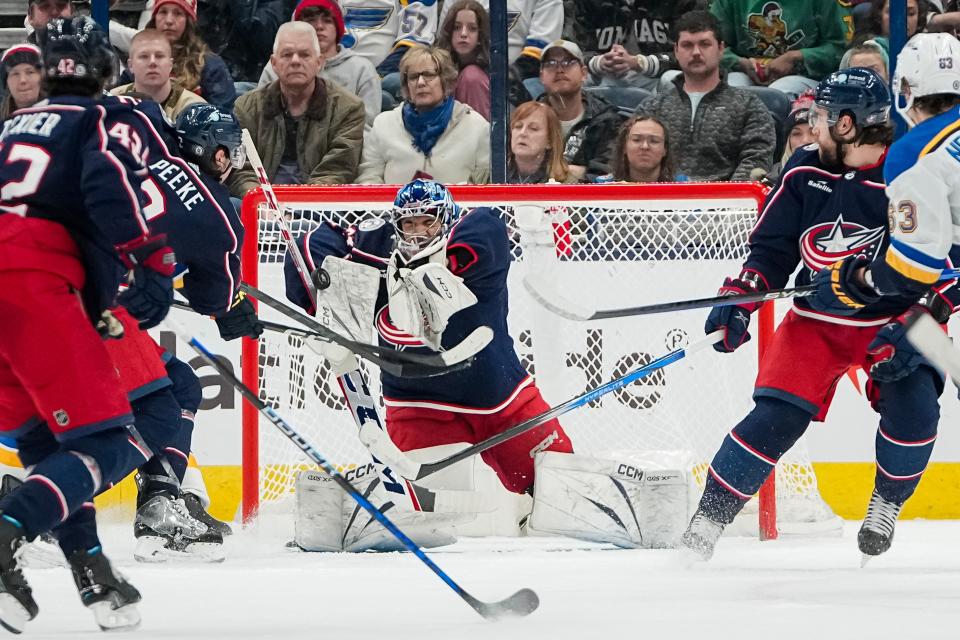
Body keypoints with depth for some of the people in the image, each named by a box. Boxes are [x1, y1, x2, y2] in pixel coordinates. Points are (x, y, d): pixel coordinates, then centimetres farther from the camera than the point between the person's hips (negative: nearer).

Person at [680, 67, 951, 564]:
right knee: (776, 416, -11)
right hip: (816, 321, 2)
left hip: (891, 319, -2)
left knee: (912, 407, -23)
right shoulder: (804, 172, -6)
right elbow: (772, 248, 3)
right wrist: (739, 300, -11)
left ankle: (886, 505, 4)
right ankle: (709, 518, -2)